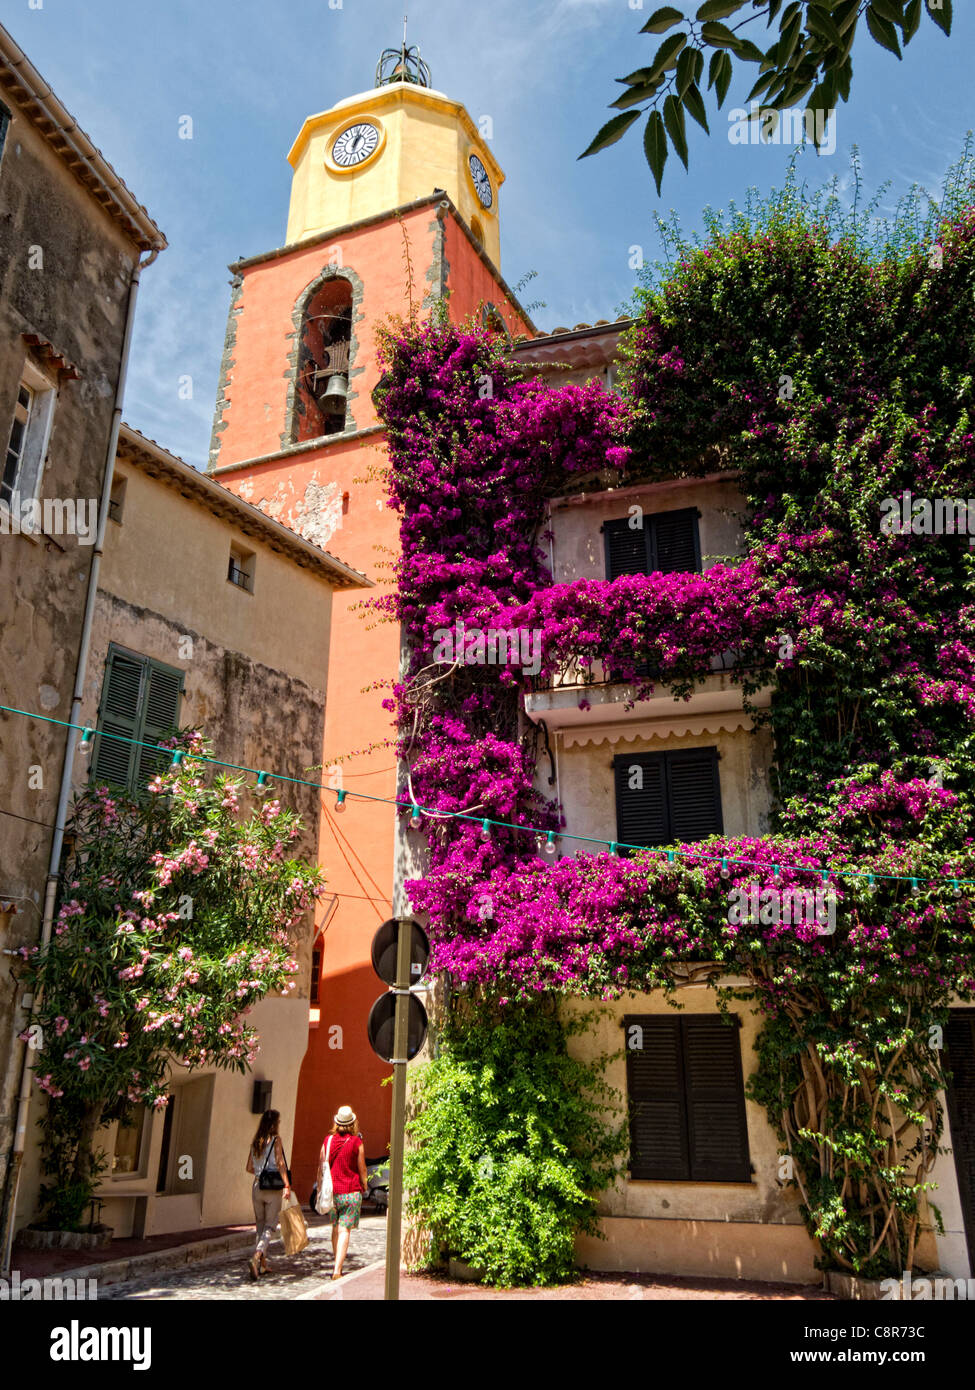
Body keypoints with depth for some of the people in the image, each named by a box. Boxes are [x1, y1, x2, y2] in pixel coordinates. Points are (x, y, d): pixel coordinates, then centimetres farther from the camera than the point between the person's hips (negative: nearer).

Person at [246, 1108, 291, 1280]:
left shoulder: (256, 1142, 8)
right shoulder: (276, 1139, -8)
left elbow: (249, 1167, 11)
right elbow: (280, 1163, -16)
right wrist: (287, 1185, -18)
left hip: (257, 1187, 5)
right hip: (273, 1189, -5)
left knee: (261, 1226, 16)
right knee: (269, 1226, 1)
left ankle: (262, 1265, 19)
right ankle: (255, 1257, -20)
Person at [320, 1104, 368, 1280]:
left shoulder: (328, 1140, 1)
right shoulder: (357, 1142, -7)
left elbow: (321, 1167, 6)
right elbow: (362, 1169, -2)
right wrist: (364, 1187, 15)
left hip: (332, 1191, 3)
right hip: (351, 1192, -3)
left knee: (335, 1228, 19)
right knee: (344, 1230, -2)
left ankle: (336, 1264, 27)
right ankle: (337, 1270, -10)